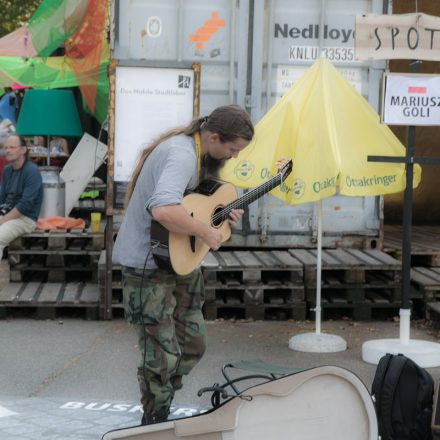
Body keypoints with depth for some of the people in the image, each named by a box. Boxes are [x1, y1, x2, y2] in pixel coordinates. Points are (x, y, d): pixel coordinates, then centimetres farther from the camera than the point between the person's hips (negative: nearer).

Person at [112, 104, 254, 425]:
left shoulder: (197, 152, 7)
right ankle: (154, 425, 14)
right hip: (149, 267, -10)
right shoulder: (181, 155, -25)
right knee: (163, 357, -5)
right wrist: (205, 232, -30)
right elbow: (163, 210, -43)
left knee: (193, 346, 15)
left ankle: (161, 412, 31)